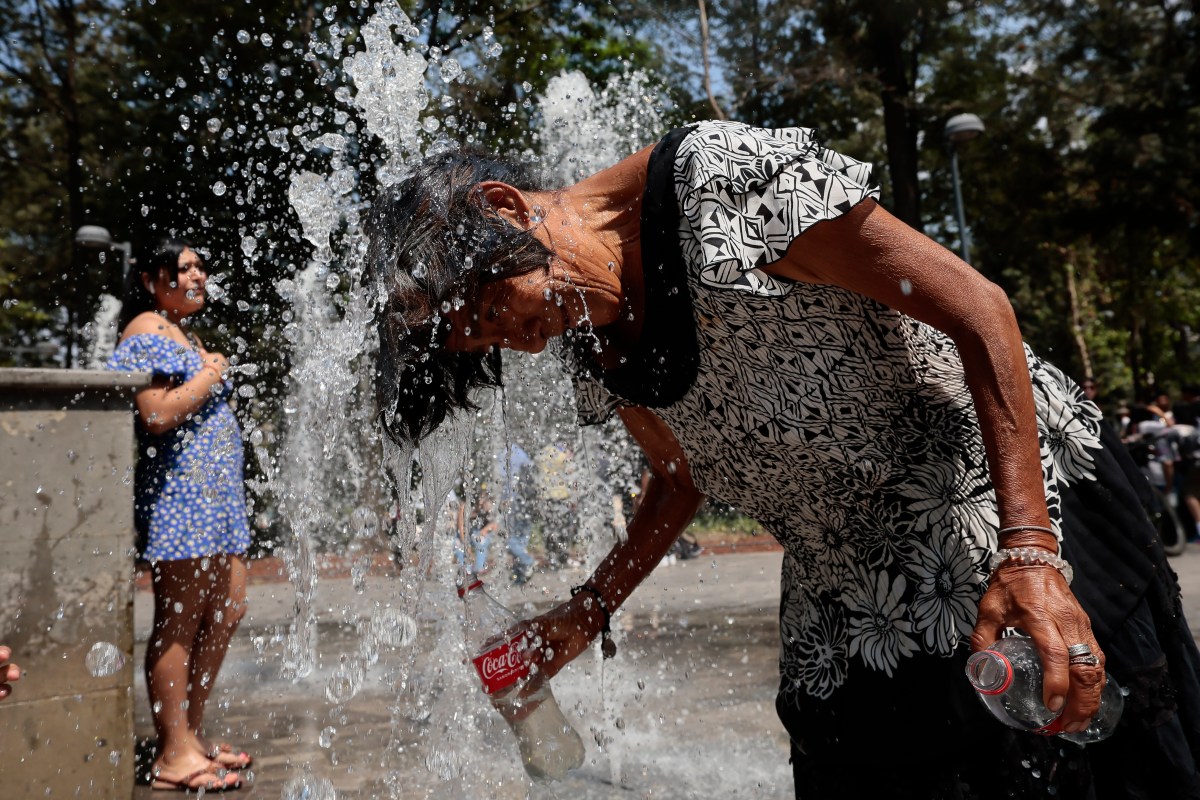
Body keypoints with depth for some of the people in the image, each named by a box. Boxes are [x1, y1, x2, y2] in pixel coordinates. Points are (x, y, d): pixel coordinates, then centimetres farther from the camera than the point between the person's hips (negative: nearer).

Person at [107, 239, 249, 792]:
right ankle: (175, 755, 2)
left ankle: (192, 731, 23)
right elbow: (158, 415, -21)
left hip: (214, 496, 10)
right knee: (180, 622, -6)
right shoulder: (147, 331, -8)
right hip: (178, 494, -10)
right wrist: (211, 376, -10)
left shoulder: (185, 333, 23)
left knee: (227, 610, 11)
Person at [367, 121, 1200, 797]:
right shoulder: (593, 353, 2)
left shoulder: (725, 175, -21)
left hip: (1017, 491, -5)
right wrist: (582, 618, 8)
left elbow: (977, 307, -20)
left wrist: (1029, 551, -27)